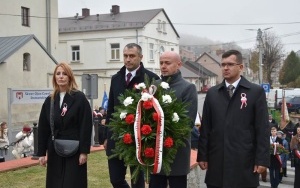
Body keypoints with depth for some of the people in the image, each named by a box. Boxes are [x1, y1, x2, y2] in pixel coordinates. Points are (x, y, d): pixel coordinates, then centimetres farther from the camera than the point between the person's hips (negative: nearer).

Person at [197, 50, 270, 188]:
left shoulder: (256, 92, 2)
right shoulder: (212, 93, 11)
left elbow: (262, 128, -2)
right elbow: (205, 127, 9)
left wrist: (262, 159, -7)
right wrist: (202, 155, 4)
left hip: (244, 161, -2)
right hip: (216, 161, 3)